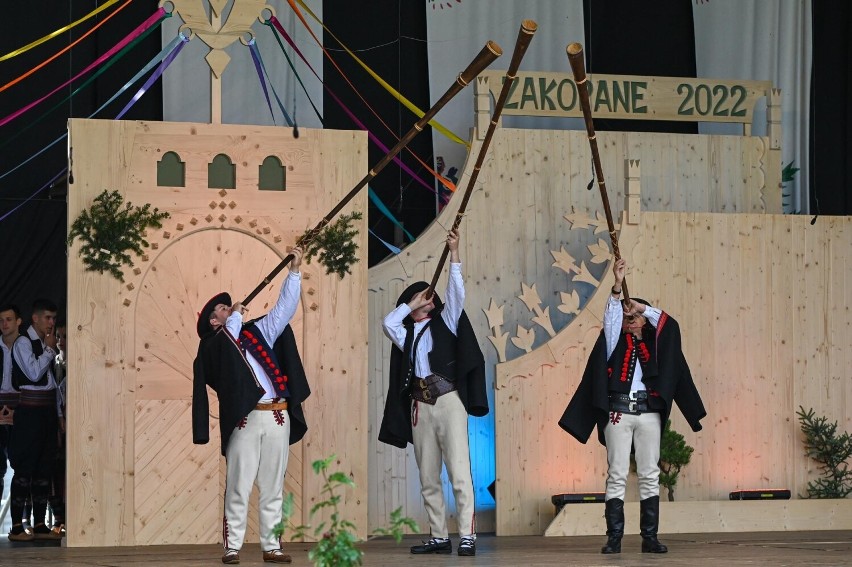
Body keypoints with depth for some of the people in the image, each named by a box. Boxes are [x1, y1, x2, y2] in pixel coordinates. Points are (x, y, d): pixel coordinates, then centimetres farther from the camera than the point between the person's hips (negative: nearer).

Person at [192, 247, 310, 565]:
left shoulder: (258, 332, 18)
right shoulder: (213, 345, 6)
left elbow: (284, 309, 14)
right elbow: (228, 340, -15)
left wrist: (294, 271, 8)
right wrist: (235, 316, -1)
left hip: (278, 417, 4)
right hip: (244, 420, -4)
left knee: (272, 488, 6)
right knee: (239, 487, -4)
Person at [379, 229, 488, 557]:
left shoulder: (444, 322, 11)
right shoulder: (406, 334, 18)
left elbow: (456, 292, 0)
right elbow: (388, 322, 2)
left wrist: (454, 254, -6)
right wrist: (412, 304, 10)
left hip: (449, 401, -4)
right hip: (420, 406, 4)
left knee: (459, 473, -11)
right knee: (428, 478, 4)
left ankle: (467, 535, -16)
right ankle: (439, 537, 7)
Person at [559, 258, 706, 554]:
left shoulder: (653, 342, 14)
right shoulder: (616, 341, 11)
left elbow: (670, 325, 0)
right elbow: (610, 317, -6)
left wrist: (643, 307, -7)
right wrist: (618, 285, -21)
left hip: (649, 412, 2)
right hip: (618, 411, -2)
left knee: (650, 476, 1)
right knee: (617, 476, -5)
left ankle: (650, 537, 3)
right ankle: (614, 538, -6)